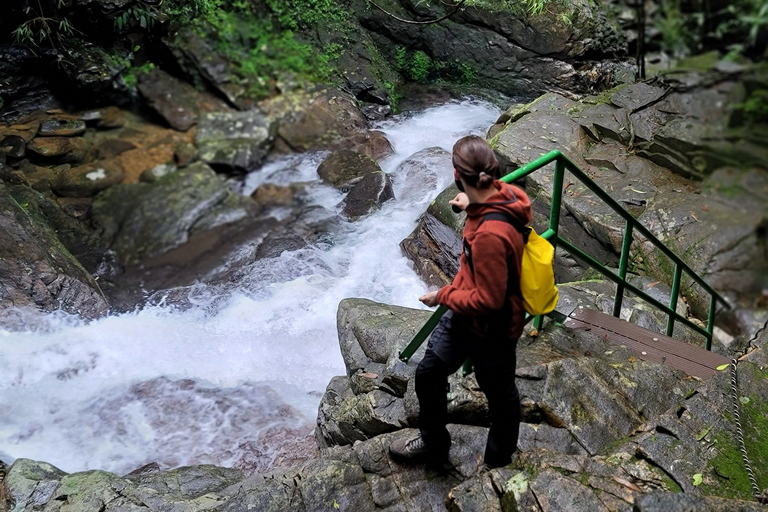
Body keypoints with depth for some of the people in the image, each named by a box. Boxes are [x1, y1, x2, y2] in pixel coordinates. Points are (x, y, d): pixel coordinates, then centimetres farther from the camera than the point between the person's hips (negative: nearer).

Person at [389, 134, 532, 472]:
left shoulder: (490, 235, -38)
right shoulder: (499, 193, -11)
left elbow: (488, 300, -30)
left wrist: (443, 297, -16)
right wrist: (471, 205, 15)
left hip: (491, 329, -9)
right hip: (462, 316, 9)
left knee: (499, 395, 18)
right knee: (428, 374, 21)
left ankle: (498, 461, 45)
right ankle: (433, 444, 45)